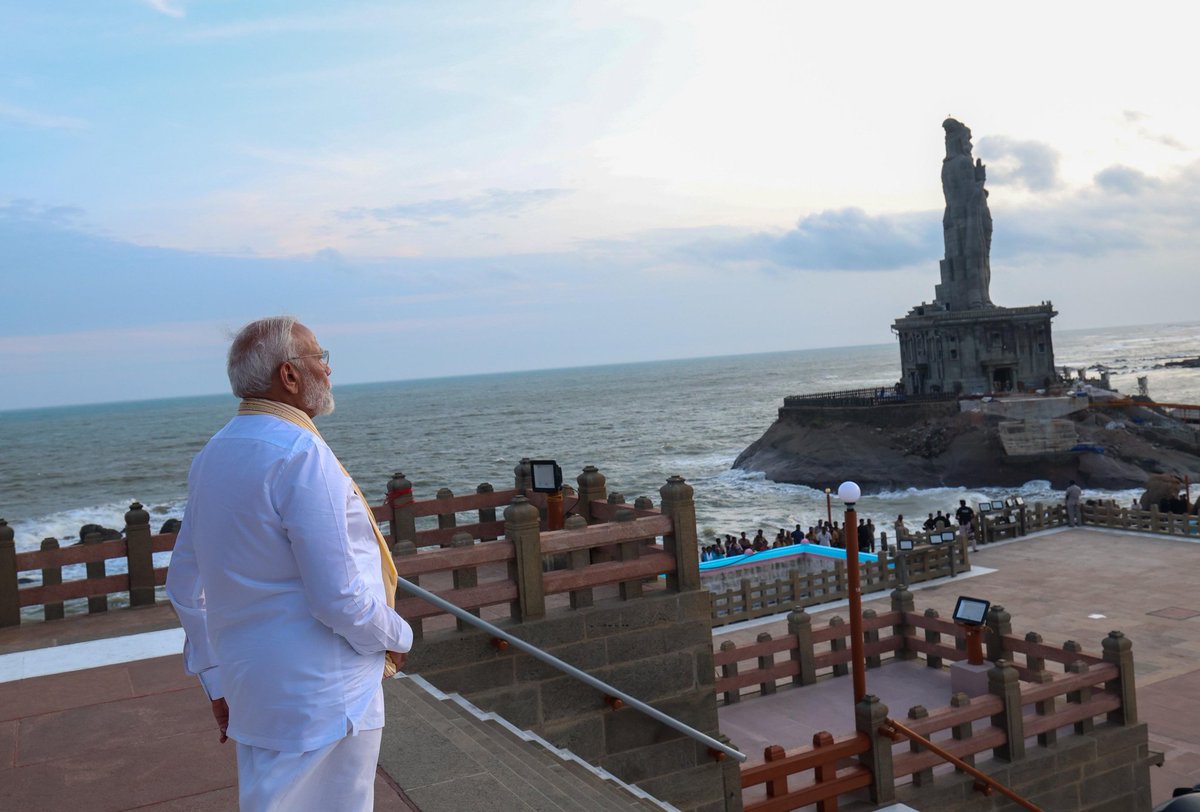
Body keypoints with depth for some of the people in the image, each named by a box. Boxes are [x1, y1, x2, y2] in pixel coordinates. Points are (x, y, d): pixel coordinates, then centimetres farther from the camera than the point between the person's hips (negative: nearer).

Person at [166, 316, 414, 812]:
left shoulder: (212, 455, 6)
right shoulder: (300, 454, -21)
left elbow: (184, 587, 13)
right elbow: (339, 597, -24)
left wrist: (217, 682, 20)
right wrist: (397, 638, -5)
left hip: (253, 694, 9)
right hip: (320, 697, -8)